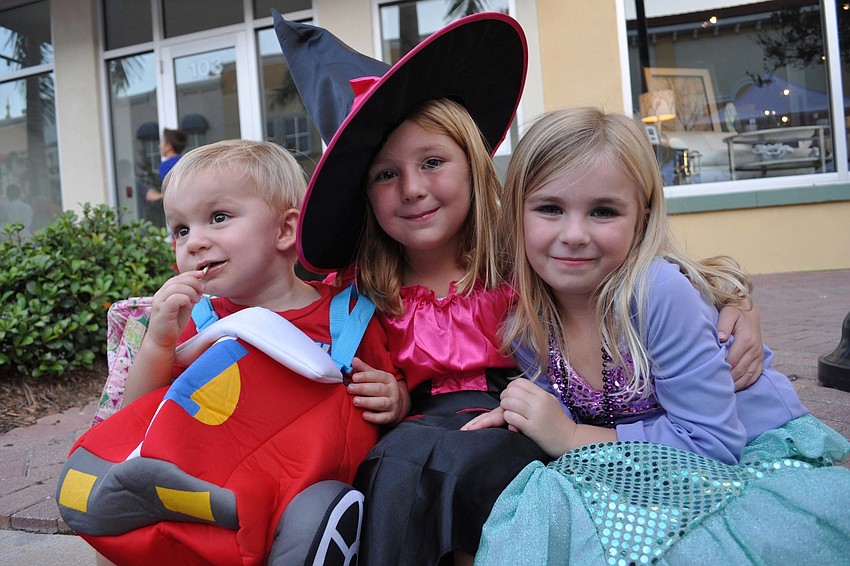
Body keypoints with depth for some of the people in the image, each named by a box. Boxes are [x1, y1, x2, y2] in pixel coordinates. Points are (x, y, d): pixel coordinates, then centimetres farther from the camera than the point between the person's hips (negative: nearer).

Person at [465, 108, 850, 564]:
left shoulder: (660, 291, -26)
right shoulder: (524, 328, -9)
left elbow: (714, 441, -22)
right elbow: (571, 420, 4)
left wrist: (571, 438, -23)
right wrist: (521, 419, -17)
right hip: (651, 472, 5)